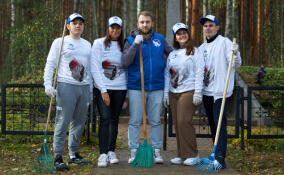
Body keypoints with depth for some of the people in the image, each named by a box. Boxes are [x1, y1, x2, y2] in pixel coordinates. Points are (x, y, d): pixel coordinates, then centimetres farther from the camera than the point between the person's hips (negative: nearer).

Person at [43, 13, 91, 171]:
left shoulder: (87, 44, 18)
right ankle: (58, 158, -5)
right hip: (66, 86, -5)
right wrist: (48, 84, -12)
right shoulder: (60, 42, 4)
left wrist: (91, 89, 13)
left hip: (84, 87, 5)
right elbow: (50, 65, 0)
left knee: (79, 123, 8)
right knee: (62, 123, -8)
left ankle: (74, 154, 19)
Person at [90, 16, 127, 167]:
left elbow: (126, 68, 15)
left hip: (120, 88, 4)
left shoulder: (123, 46, 12)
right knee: (105, 119, -11)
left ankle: (111, 151, 17)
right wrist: (103, 90, -12)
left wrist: (127, 92, 7)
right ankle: (103, 154, -11)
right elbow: (95, 69, -6)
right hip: (104, 88, -4)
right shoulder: (99, 44, 0)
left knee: (114, 119, 8)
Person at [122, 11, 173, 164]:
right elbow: (125, 62, -12)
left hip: (157, 87, 2)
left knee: (155, 121, 7)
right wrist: (135, 44, -21)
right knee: (135, 121, 0)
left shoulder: (160, 39, 9)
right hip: (136, 87, -2)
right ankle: (133, 151, 7)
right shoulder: (131, 40, 1)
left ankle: (156, 151, 13)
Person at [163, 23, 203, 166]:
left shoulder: (195, 52, 0)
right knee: (177, 123, 4)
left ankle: (192, 155, -7)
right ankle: (182, 155, 10)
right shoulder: (172, 54, 17)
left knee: (184, 121, -15)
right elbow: (167, 74, 19)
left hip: (188, 91, -6)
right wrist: (166, 93, 13)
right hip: (173, 93, 6)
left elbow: (199, 73, -6)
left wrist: (198, 92, -12)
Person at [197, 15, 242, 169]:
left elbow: (236, 64, -13)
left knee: (220, 123, -13)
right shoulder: (201, 48, 16)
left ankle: (220, 158, -16)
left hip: (220, 91, -7)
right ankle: (216, 154, 21)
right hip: (206, 91, 7)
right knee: (212, 124, 12)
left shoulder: (224, 42, -4)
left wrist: (235, 54, -33)